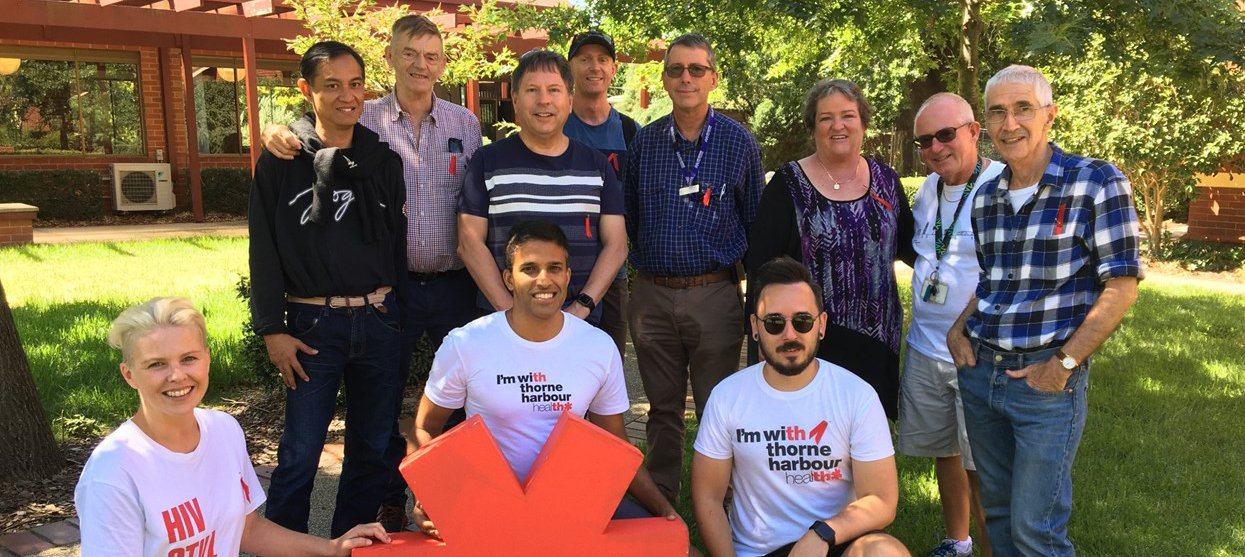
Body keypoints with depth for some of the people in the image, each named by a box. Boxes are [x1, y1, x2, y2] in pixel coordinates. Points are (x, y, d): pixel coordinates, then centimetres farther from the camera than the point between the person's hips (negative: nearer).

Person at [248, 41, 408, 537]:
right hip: (313, 324, -3)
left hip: (379, 322, 3)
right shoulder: (281, 163, 0)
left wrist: (401, 314, 7)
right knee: (300, 454, 0)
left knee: (373, 450, 10)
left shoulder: (384, 160, 7)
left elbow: (399, 244, 9)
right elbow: (265, 251, -1)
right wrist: (272, 329, -6)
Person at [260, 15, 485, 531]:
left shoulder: (465, 123, 4)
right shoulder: (365, 120, -1)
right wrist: (278, 131, -25)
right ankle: (390, 499, 30)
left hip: (455, 284, 1)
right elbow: (309, 127, -2)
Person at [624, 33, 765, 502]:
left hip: (715, 295, -2)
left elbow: (757, 222, 4)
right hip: (652, 293, 3)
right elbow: (628, 216, 13)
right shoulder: (644, 142, 4)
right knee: (662, 408, 14)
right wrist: (646, 259, 11)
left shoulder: (739, 143, -1)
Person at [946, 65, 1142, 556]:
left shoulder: (1097, 184, -10)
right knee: (997, 509, 17)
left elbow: (1121, 287, -11)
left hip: (1047, 380, -5)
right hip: (979, 370, 6)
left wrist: (1063, 364, -14)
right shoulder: (985, 198, 8)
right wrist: (958, 328, 4)